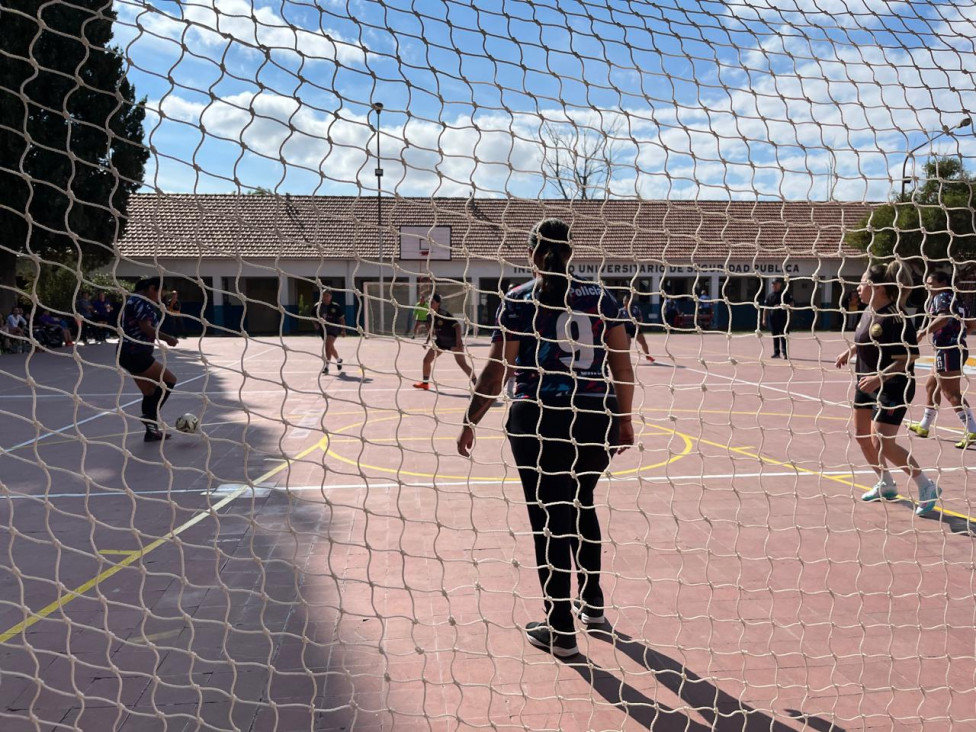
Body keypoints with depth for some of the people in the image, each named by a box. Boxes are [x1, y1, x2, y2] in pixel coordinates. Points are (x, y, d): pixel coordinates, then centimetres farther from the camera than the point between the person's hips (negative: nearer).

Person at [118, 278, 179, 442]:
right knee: (169, 380, -6)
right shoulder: (141, 302, -14)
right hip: (135, 354, -11)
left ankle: (152, 431, 20)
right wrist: (167, 338, -14)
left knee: (150, 393, 15)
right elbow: (146, 328, -22)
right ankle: (150, 416, -6)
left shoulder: (135, 300, 18)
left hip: (134, 354, 11)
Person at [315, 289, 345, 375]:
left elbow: (342, 318, 3)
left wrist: (343, 330, 2)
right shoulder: (318, 306, 2)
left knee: (328, 345, -20)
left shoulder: (336, 307, -4)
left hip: (333, 328, -5)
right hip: (323, 328, 5)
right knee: (330, 347, 17)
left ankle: (326, 366, -20)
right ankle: (338, 360, 44)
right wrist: (316, 324, -6)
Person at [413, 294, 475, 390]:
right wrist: (427, 341, 10)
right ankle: (425, 383, 27)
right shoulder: (431, 315, -1)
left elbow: (457, 325, -26)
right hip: (440, 341, 8)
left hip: (453, 341, -8)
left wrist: (459, 340, -35)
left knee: (462, 363, -18)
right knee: (426, 359, 8)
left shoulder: (444, 313, -23)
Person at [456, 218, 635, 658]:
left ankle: (561, 630, 12)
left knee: (550, 519, 5)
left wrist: (470, 421, 2)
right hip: (596, 419, 4)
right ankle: (592, 603, 37)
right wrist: (625, 419, 15)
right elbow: (622, 364, 5)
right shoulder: (599, 296, 5)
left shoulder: (519, 301, -4)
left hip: (538, 420, -4)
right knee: (582, 505, 25)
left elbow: (496, 372, -7)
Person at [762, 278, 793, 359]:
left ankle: (785, 353, -5)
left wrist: (785, 306, -19)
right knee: (775, 336, 7)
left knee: (784, 335, -6)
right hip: (773, 318, 4)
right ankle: (776, 352, 14)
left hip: (783, 318, -3)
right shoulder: (769, 295, 12)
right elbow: (765, 308, 11)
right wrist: (764, 319, 5)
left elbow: (791, 304, 0)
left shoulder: (786, 294, 3)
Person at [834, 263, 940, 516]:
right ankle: (886, 485, 33)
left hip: (892, 388, -10)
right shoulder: (868, 313, 3)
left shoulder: (895, 318, -24)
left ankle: (927, 487, 3)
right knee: (861, 434, 15)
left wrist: (880, 377, -34)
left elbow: (906, 360, -26)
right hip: (867, 383, 10)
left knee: (882, 442, -13)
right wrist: (850, 351, 19)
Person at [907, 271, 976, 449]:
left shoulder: (941, 297, -8)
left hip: (948, 350, -10)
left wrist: (923, 332, -27)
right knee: (931, 385, 21)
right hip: (958, 348, 10)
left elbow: (943, 317, -27)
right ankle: (923, 427, 32)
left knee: (951, 393, -12)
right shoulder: (955, 300, 20)